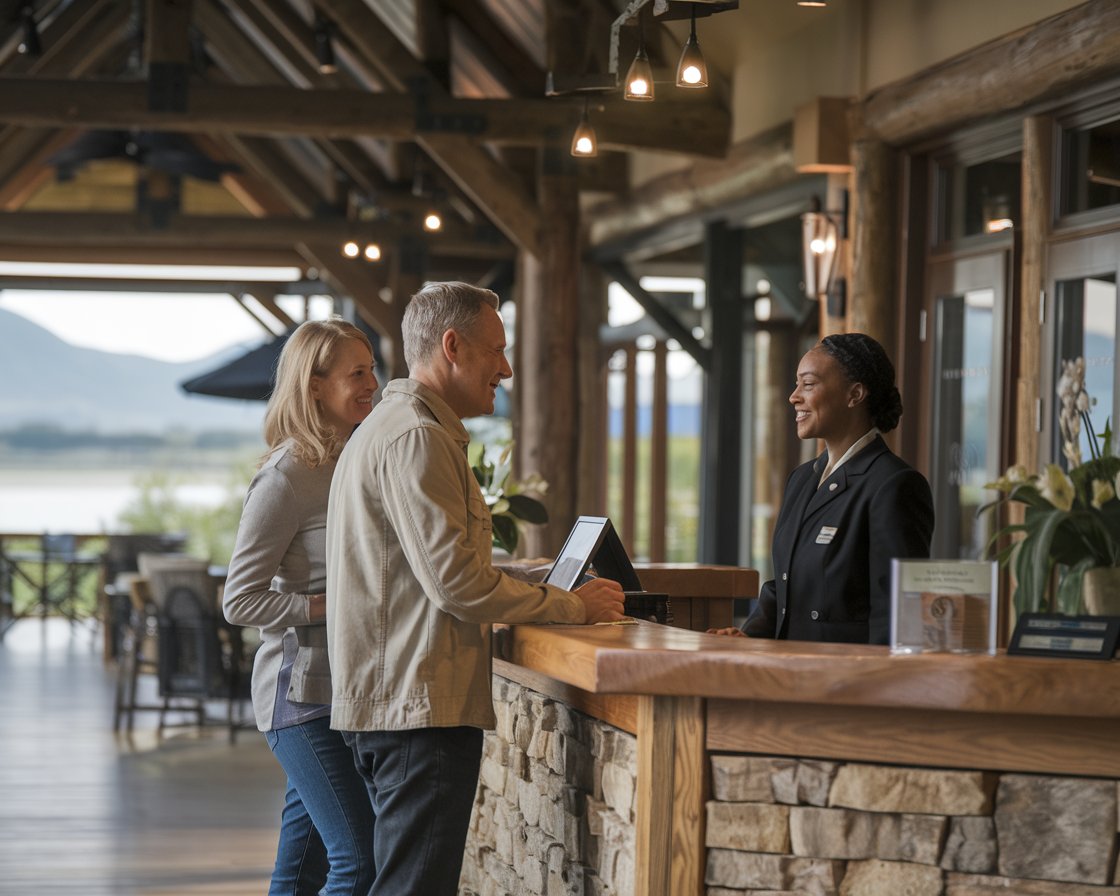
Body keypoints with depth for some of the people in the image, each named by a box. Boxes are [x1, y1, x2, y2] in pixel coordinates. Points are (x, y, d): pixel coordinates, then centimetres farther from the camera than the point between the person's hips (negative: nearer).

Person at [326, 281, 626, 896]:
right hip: (420, 707, -11)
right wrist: (571, 605, -8)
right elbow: (456, 581, -19)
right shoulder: (416, 439, -13)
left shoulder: (392, 429, 23)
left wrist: (549, 593, 15)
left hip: (386, 701, 11)